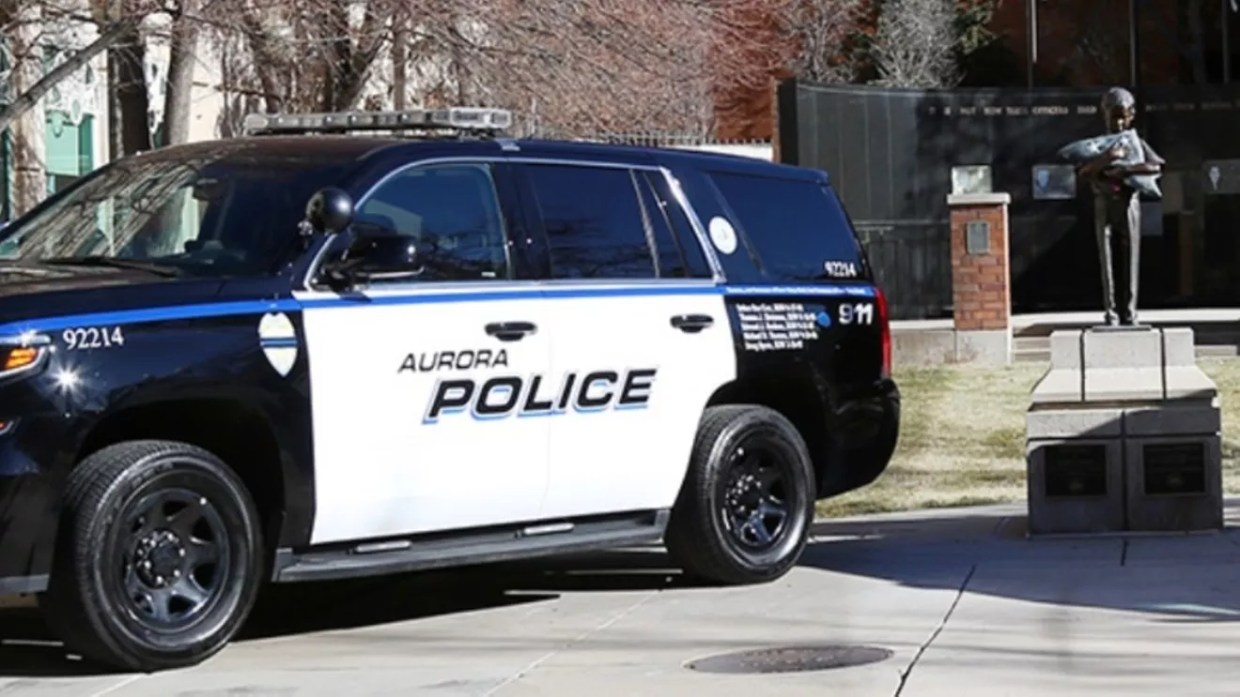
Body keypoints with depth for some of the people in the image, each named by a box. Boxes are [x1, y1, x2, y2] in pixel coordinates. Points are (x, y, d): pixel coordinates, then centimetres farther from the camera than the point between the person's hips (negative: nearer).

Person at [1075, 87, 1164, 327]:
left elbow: (1156, 167, -7)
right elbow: (1083, 172, -6)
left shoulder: (1137, 143, 8)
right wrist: (1106, 158, -20)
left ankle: (1129, 313, 4)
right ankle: (1111, 314, 0)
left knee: (1130, 260, 0)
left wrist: (1124, 169, -16)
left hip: (1129, 204, 0)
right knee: (1108, 261, -2)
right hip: (1104, 206, 0)